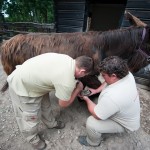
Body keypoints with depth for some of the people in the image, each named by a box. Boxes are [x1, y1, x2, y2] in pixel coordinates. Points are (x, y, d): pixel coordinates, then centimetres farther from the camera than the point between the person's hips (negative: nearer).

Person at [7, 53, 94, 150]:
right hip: (21, 87, -8)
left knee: (45, 106, 22)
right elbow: (64, 104, -13)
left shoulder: (68, 59, -8)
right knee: (31, 118, 12)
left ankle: (51, 123, 49)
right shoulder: (67, 82, -32)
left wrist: (75, 84, 7)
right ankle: (33, 139, 43)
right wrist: (78, 89, -4)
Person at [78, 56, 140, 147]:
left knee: (91, 123, -15)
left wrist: (87, 99, -14)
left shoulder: (111, 96, -45)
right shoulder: (127, 74, -21)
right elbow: (107, 82, 0)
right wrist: (96, 90, -6)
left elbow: (96, 115, -28)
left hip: (125, 124, -7)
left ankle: (93, 142, 19)